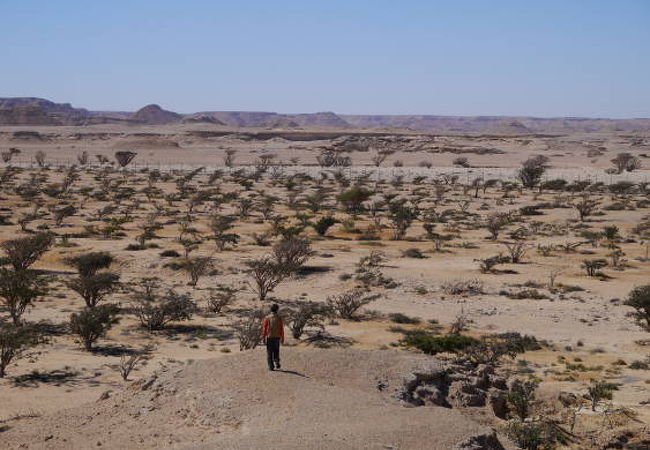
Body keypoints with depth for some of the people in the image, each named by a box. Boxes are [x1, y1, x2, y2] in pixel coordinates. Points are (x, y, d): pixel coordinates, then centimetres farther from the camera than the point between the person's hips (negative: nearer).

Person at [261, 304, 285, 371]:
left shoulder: (267, 318, -5)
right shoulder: (279, 318, -3)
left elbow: (264, 328, -5)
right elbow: (282, 329, -3)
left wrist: (263, 338, 2)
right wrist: (282, 338, 4)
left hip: (269, 337, -1)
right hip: (277, 337, 1)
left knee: (269, 352, 6)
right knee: (276, 351, 19)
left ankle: (271, 366, 2)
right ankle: (277, 362, 3)